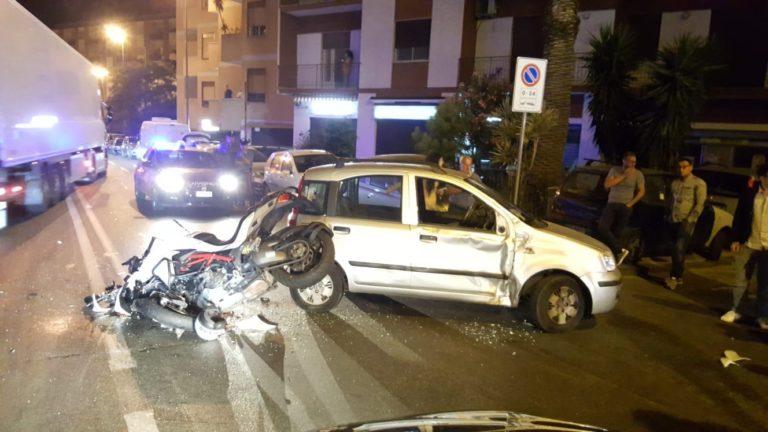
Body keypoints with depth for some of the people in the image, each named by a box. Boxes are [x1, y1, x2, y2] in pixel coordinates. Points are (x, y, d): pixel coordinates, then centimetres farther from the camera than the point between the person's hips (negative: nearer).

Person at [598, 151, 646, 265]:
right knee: (601, 228, -16)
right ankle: (620, 250, -9)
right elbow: (607, 184, -8)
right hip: (611, 205, 2)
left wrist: (631, 203, -9)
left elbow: (642, 191, 2)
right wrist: (624, 176, -11)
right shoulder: (614, 170, 5)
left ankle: (613, 259, 2)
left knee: (616, 233, -3)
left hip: (625, 207, -2)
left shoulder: (637, 174, 3)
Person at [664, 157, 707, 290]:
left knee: (679, 249, -14)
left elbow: (700, 204, -9)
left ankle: (674, 277, -11)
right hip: (674, 221, 6)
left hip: (687, 221, -6)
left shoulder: (698, 183, -3)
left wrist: (689, 219, -15)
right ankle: (679, 277, 17)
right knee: (677, 250, 10)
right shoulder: (675, 183, 15)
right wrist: (670, 216, 12)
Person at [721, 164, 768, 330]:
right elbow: (739, 217, 3)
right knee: (740, 280, 8)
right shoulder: (750, 192, -3)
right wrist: (736, 239, -1)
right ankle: (734, 310, 23)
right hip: (748, 244, 1)